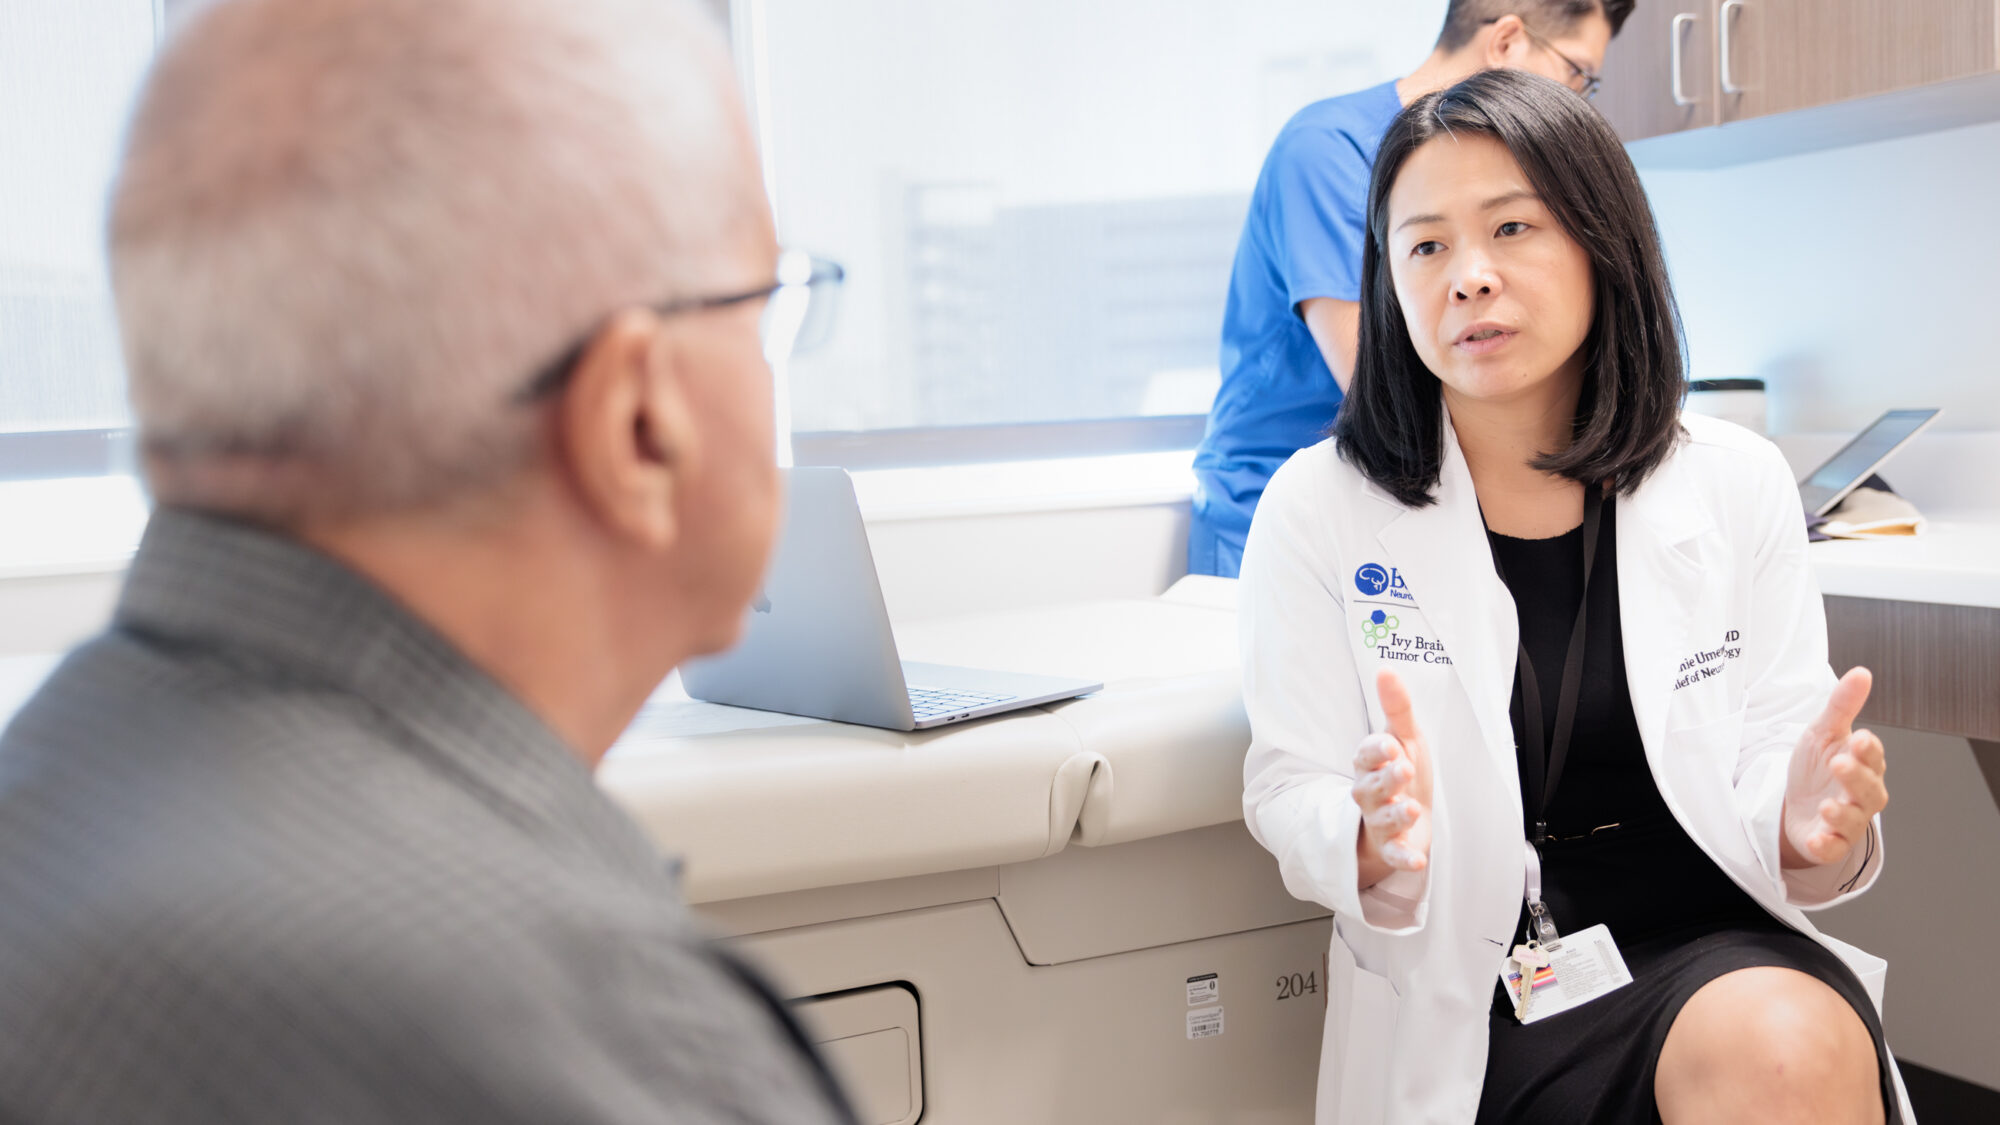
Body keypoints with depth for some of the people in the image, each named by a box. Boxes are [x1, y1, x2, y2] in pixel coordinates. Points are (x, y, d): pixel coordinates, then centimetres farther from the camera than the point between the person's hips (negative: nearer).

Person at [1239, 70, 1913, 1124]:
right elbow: (1290, 789, -3)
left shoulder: (1738, 486, 3)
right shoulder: (1317, 509, -3)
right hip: (1472, 998, -2)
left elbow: (1775, 759, 4)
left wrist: (1810, 828, -20)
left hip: (1712, 945, 3)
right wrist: (1376, 847, -26)